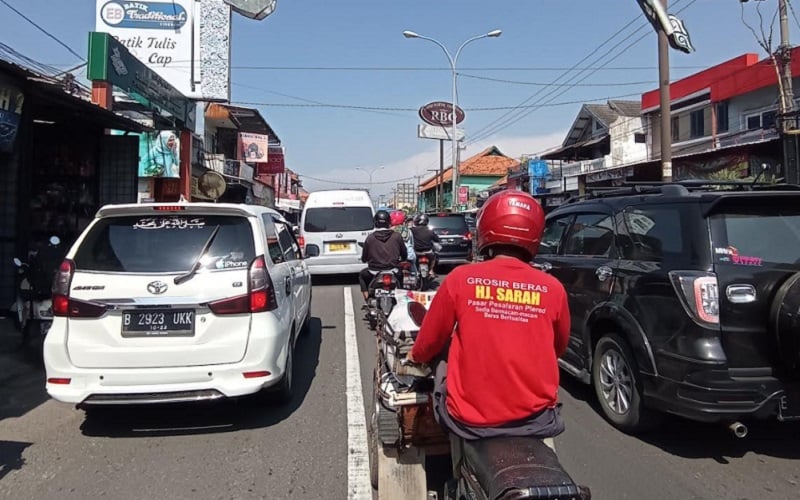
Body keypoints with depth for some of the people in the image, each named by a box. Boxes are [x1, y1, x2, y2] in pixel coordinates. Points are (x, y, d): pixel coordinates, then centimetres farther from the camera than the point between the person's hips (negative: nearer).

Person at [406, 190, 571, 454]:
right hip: (534, 416, 2)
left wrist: (416, 356, 27)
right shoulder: (552, 289, -5)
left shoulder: (460, 279, -9)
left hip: (470, 417, -1)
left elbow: (430, 341, 4)